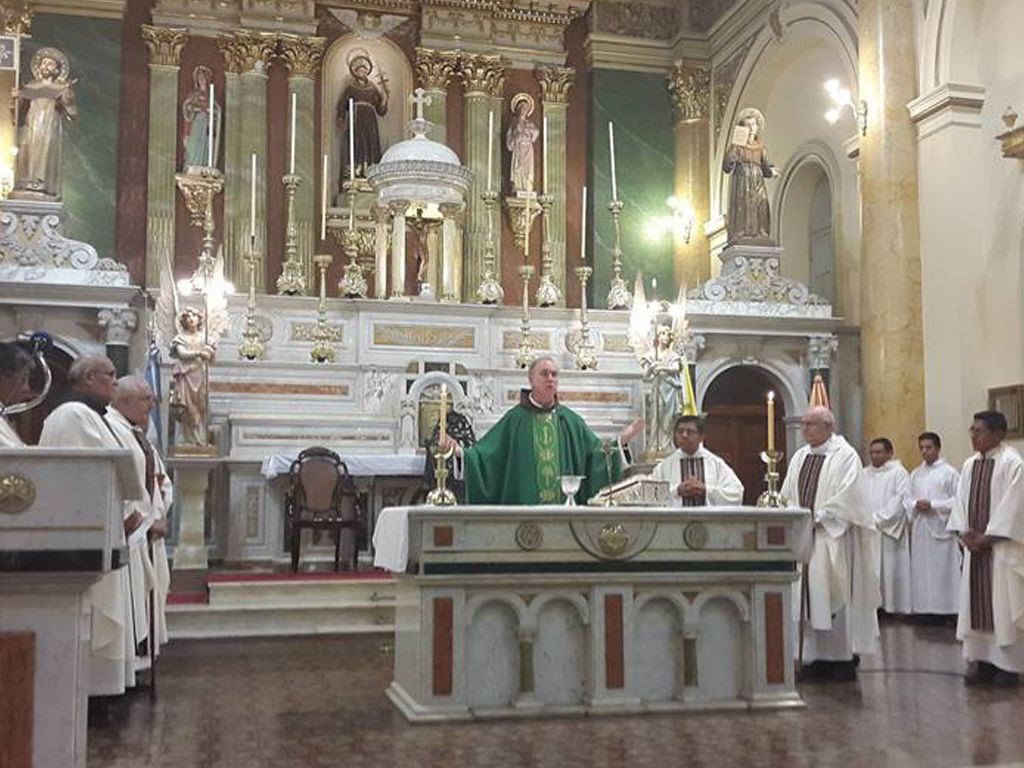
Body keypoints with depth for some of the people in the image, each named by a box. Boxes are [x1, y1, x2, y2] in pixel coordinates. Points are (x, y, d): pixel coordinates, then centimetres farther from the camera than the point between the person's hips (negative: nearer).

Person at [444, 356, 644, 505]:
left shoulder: (570, 420, 11)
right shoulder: (515, 418, 3)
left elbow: (597, 452, 12)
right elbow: (486, 455, 0)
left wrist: (622, 441, 0)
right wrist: (461, 452, -16)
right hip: (523, 508, -2)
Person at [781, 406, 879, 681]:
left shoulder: (845, 455, -5)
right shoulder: (800, 457, 15)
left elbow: (847, 495, -15)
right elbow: (788, 495, 16)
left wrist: (817, 517, -17)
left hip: (832, 538, -6)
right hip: (803, 539, 6)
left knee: (835, 596, -4)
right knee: (808, 595, 5)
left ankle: (843, 657, 5)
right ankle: (818, 657, 11)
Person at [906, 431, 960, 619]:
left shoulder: (949, 473, -2)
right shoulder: (915, 474, 14)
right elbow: (907, 499, 13)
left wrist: (932, 505, -15)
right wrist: (915, 505, -9)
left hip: (941, 528, -5)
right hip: (920, 528, 5)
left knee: (942, 570, -5)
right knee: (921, 569, 5)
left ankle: (945, 608, 0)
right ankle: (924, 607, 10)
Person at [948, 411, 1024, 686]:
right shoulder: (970, 465, 12)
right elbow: (961, 500, 11)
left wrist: (987, 537, -15)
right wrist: (965, 533, -3)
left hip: (1001, 547, -7)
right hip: (975, 546, 7)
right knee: (975, 603, 7)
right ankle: (983, 662, 13)